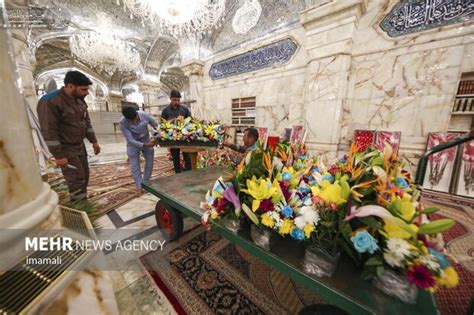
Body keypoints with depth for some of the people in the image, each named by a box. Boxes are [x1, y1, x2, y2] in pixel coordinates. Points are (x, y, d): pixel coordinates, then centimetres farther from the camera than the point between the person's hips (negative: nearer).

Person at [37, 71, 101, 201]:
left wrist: (94, 141, 10)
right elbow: (49, 132, -20)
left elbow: (86, 122, 13)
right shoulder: (50, 102, -19)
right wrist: (58, 156, -19)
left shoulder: (80, 100, 4)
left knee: (84, 176, 12)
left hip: (79, 145, 7)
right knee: (77, 180, -6)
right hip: (65, 149, -7)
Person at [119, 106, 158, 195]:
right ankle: (139, 187, 13)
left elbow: (156, 125, -13)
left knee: (150, 162, 8)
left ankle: (145, 183, 26)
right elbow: (130, 140, -29)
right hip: (133, 144, -2)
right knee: (135, 166, 0)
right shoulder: (122, 123, -28)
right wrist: (145, 145, -42)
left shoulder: (145, 115, -24)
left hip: (147, 141, 3)